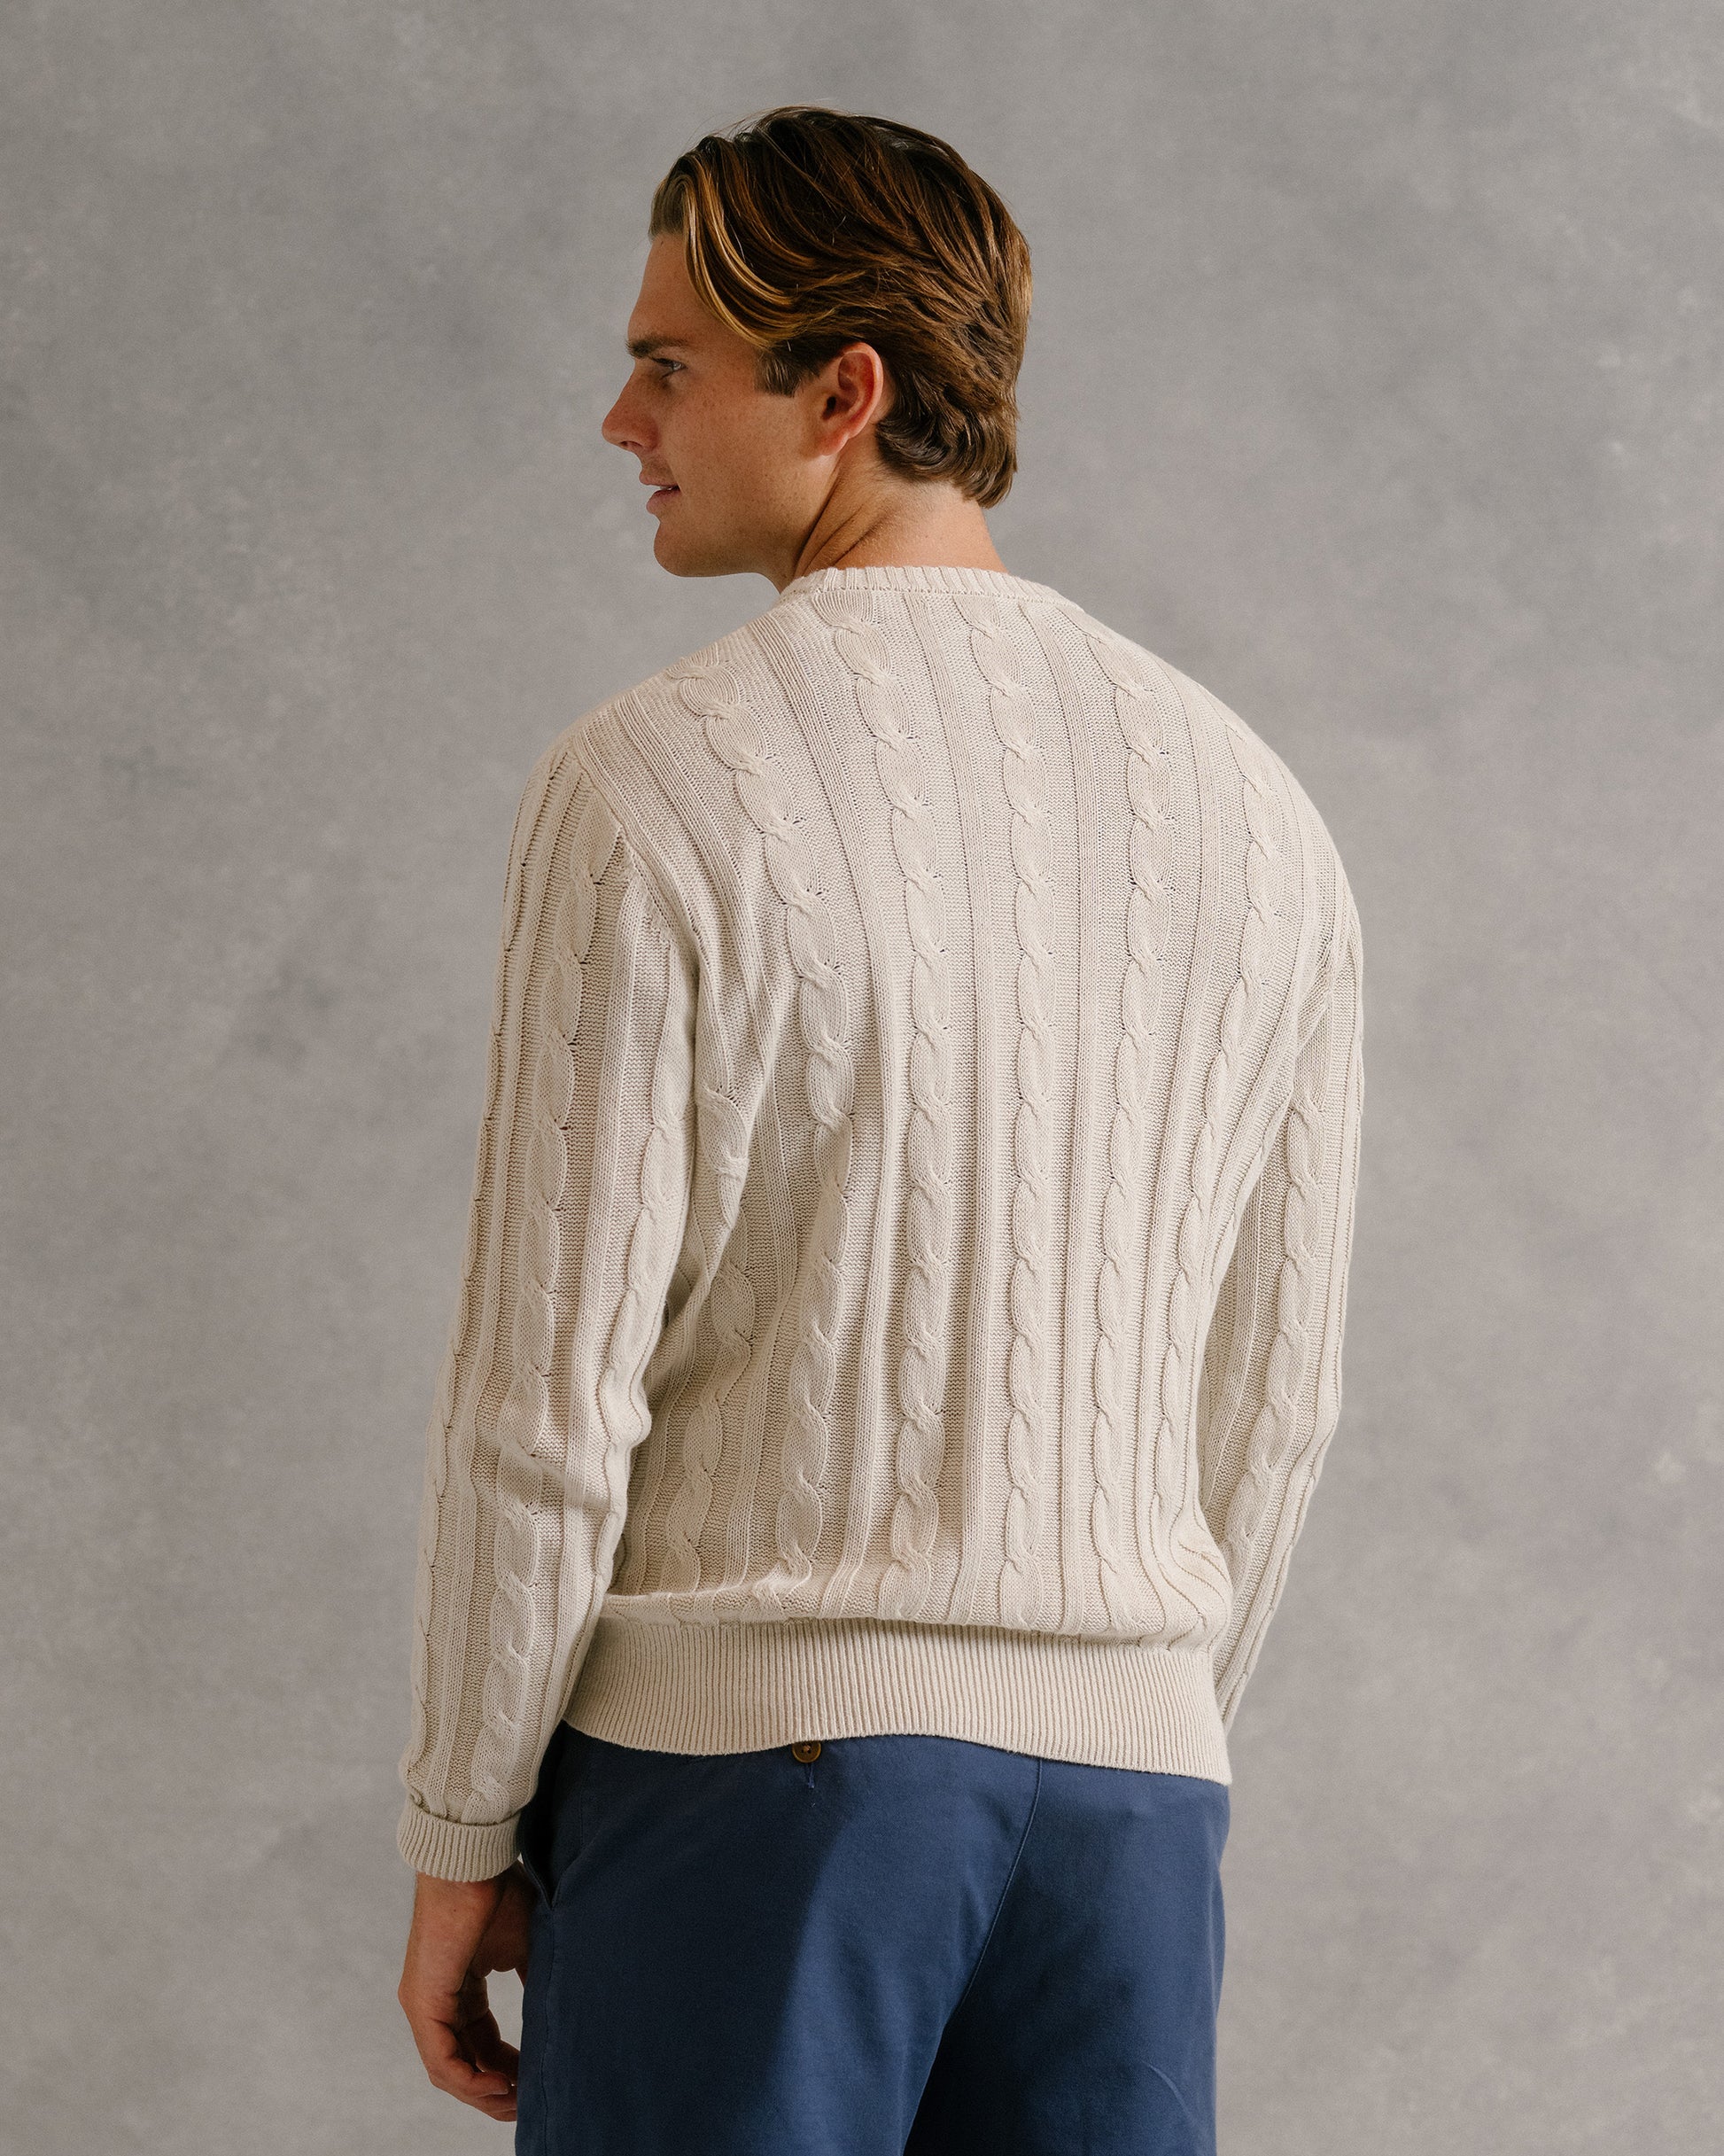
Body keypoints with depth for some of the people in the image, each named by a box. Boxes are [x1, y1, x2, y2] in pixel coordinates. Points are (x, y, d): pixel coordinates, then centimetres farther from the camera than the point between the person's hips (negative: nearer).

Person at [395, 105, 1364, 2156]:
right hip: (1119, 1779, 5)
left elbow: (545, 1395, -12)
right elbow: (1264, 1401, 11)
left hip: (744, 1754, -5)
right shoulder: (1252, 813, 6)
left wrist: (459, 1845, -1)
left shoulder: (647, 791, -11)